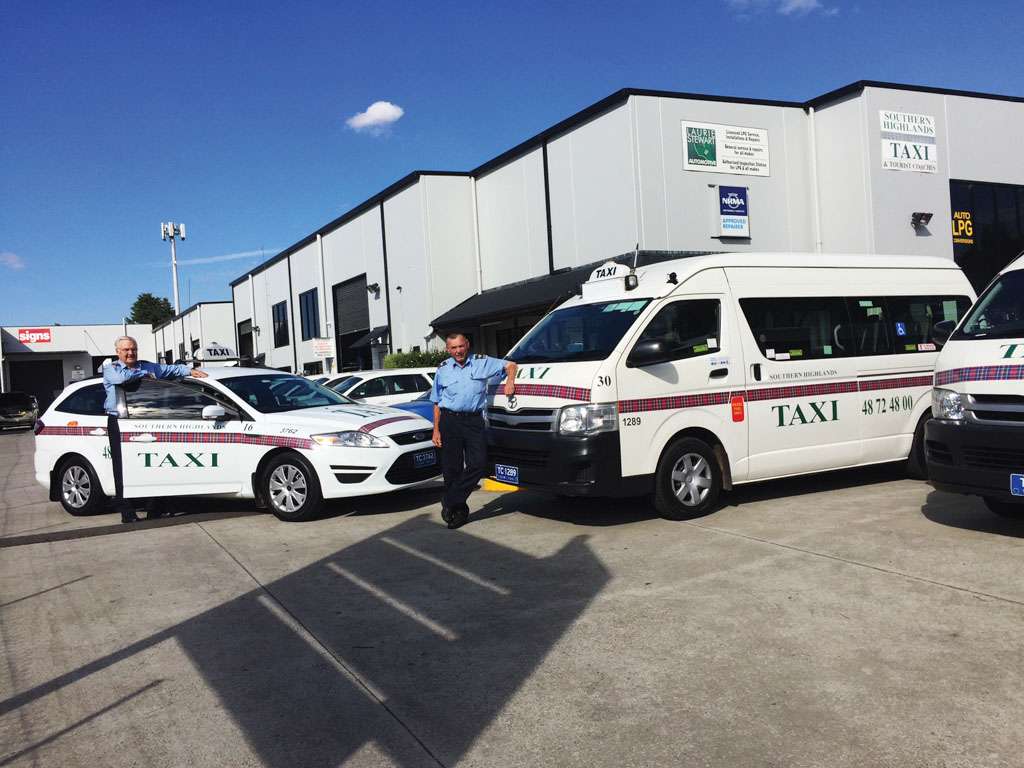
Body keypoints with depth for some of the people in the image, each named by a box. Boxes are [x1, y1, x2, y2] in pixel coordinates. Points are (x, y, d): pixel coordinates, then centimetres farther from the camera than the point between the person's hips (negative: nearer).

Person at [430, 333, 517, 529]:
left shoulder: (482, 362, 6)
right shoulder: (443, 369, 9)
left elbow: (510, 365, 13)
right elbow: (437, 403, 12)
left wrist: (510, 381, -8)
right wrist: (436, 430, 6)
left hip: (474, 420, 0)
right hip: (450, 421, 0)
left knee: (478, 463, -12)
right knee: (451, 468, 0)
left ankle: (450, 502, -2)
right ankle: (459, 509, 13)